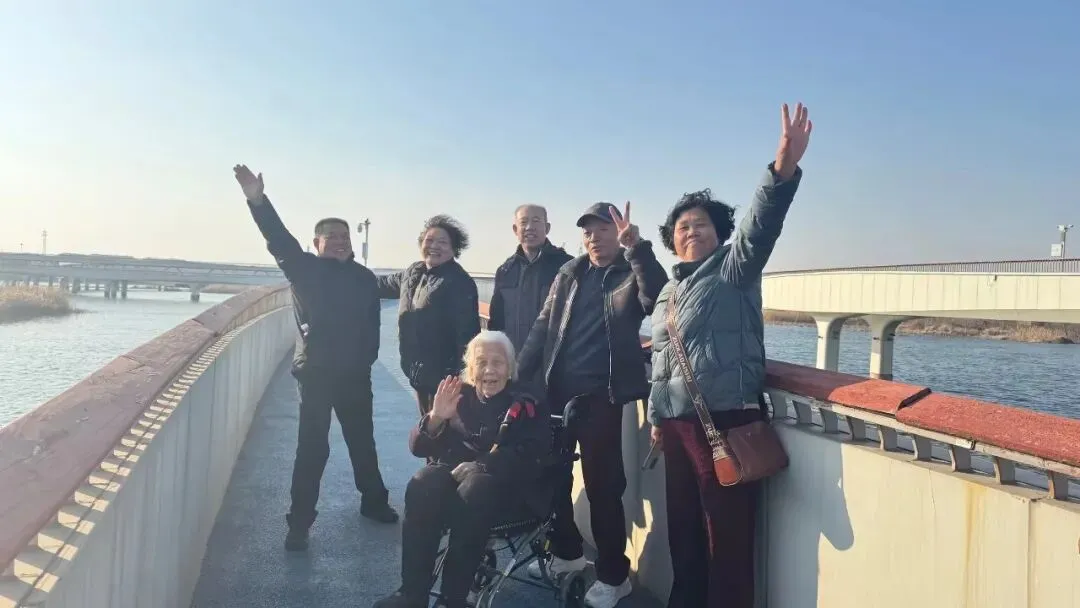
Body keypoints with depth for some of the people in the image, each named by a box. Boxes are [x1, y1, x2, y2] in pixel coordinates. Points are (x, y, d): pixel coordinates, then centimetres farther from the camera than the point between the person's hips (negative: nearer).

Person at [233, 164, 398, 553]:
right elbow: (279, 241, -16)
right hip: (316, 373, -3)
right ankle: (299, 523, 8)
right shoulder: (305, 269, -1)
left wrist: (366, 358, -6)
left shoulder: (364, 278, 4)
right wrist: (258, 201, -30)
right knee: (312, 448, -1)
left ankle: (374, 502, 35)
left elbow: (372, 324, 4)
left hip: (355, 374, 3)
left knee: (362, 441, 17)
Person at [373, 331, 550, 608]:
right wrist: (436, 417, -9)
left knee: (474, 490, -36)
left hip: (505, 489, -3)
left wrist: (474, 467, -17)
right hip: (452, 477, 3)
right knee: (422, 485, -30)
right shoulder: (458, 397, 15)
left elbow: (529, 461, -8)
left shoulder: (526, 407, 7)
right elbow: (418, 447, 11)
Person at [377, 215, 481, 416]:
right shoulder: (414, 272, 10)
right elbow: (387, 284, 31)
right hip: (419, 372, 9)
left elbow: (467, 331, -22)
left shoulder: (459, 282, -17)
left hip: (445, 375, -9)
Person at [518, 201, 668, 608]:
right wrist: (519, 373, 2)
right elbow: (543, 326, 11)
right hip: (557, 390, 5)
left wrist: (637, 248, -27)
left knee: (602, 485, 0)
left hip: (602, 395, -5)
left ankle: (613, 575, 17)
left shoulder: (632, 273, 0)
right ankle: (566, 552, 35)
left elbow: (658, 300, -21)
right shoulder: (568, 274, 13)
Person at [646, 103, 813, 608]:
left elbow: (760, 226, -21)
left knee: (728, 535, -2)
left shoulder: (733, 269, -1)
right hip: (676, 425, 7)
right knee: (683, 528, 16)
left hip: (727, 422, -7)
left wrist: (783, 170, -38)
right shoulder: (669, 291, 19)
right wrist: (656, 417, 21)